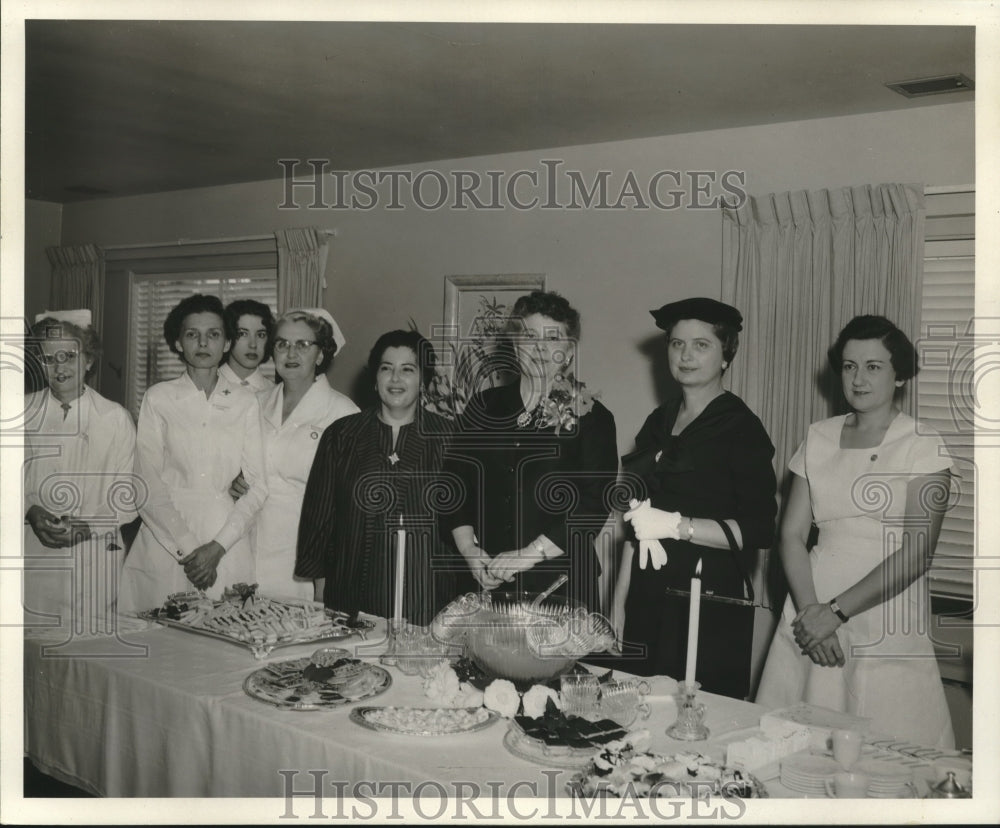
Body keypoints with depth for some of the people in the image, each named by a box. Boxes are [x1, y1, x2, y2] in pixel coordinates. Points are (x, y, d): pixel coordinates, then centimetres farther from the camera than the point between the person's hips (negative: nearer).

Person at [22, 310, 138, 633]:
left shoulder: (115, 418, 1)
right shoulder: (23, 411, 7)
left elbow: (128, 495, 0)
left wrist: (88, 527, -14)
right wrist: (31, 513, -10)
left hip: (95, 556, -1)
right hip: (34, 557, 1)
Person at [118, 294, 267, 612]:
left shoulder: (246, 402, 7)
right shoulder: (158, 398, 4)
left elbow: (257, 484, 2)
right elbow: (147, 485, -2)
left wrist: (216, 548, -9)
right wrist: (186, 547, -11)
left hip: (227, 548, 1)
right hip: (165, 545, -1)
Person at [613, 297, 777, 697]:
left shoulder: (741, 428, -5)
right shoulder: (659, 422, 14)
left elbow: (759, 530, -11)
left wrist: (676, 525, -18)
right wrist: (618, 606, 12)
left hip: (708, 605, -5)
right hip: (646, 604, 5)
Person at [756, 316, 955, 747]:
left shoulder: (923, 445, -1)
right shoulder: (819, 437, 11)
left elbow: (917, 552, -10)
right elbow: (792, 533, 6)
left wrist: (836, 611, -14)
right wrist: (809, 611, -9)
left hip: (885, 629, -3)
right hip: (811, 616, 3)